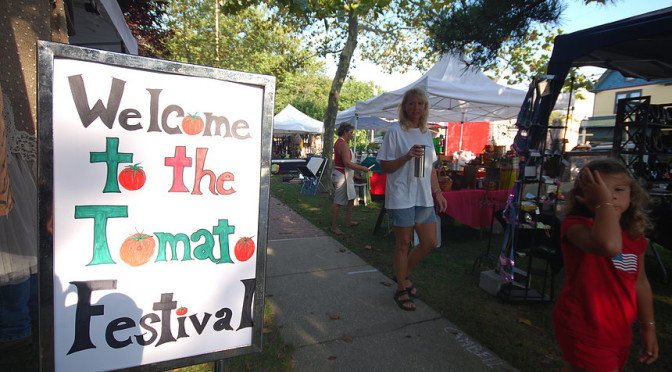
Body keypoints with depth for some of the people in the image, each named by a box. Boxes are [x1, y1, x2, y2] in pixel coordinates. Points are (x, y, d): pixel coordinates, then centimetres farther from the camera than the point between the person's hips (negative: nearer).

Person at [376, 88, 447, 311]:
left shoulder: (426, 134, 13)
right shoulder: (395, 132, -6)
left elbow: (431, 168, 18)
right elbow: (385, 167, -8)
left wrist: (437, 192, 13)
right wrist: (407, 157, -22)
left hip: (424, 197, 6)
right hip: (401, 196, -6)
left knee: (430, 242, 7)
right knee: (403, 244, 3)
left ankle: (403, 275, 29)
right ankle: (401, 290, 21)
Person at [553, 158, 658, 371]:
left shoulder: (635, 237, 3)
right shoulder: (576, 225, -20)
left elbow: (639, 282, 15)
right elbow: (609, 246, -43)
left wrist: (648, 327, 20)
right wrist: (604, 202, -33)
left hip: (620, 330, 7)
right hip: (584, 329, -7)